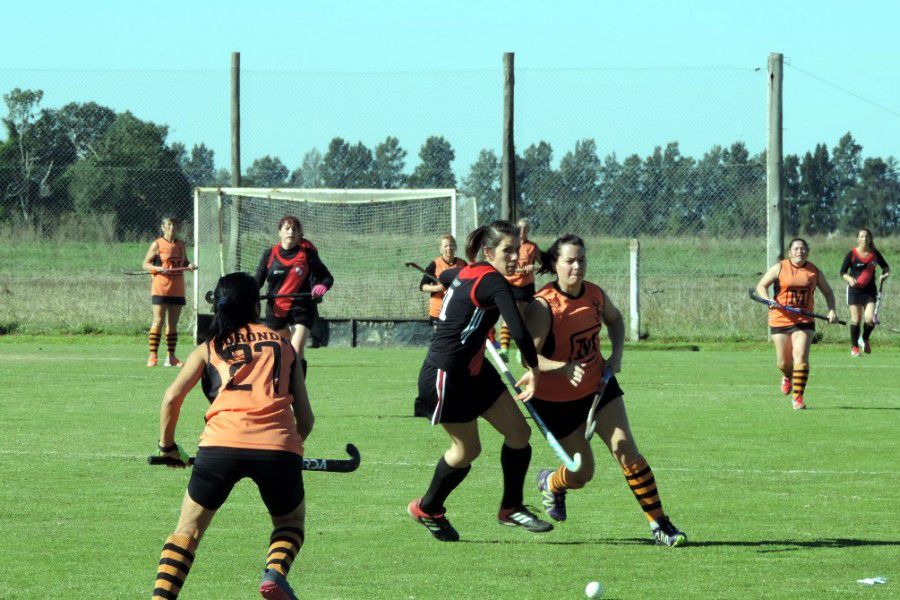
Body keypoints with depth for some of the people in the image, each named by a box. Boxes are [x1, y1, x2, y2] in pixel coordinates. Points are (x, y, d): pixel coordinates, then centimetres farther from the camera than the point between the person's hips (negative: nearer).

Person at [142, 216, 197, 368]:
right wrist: (158, 268, -20)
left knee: (173, 324, 7)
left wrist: (189, 265, -1)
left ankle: (171, 357, 12)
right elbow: (145, 264, -2)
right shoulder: (157, 244, -3)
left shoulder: (181, 245, 11)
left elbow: (184, 262, 22)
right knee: (158, 321, -8)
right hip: (160, 289, -5)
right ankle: (152, 356, -7)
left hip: (177, 291, 5)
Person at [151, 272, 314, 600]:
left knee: (188, 530, 14)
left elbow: (172, 397, 7)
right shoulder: (283, 345, 22)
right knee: (291, 521, 25)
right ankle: (275, 573, -5)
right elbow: (305, 419, 19)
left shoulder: (209, 348, 20)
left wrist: (167, 445, 22)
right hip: (278, 444, 0)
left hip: (222, 441, 0)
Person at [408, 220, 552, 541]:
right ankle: (427, 509, 30)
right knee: (467, 449, 7)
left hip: (474, 370, 10)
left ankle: (511, 509, 20)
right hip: (447, 376, -10)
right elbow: (520, 333, -31)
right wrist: (533, 370, -17)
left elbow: (443, 276, 30)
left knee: (519, 431, 7)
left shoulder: (467, 272, 5)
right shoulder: (493, 283, -23)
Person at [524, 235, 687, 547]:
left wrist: (616, 355, 1)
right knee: (583, 472, 4)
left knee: (626, 449, -11)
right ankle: (550, 483, 41)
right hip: (556, 400, -4)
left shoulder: (595, 294, -6)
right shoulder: (543, 306, -23)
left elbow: (614, 319, 18)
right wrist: (564, 368, -47)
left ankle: (660, 524, -6)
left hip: (598, 385, 4)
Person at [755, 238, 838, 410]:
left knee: (801, 357, -15)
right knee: (783, 362, 6)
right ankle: (787, 377, 44)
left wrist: (831, 311, 1)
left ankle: (798, 397, -11)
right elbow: (761, 286, 0)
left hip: (804, 321, 0)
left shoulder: (815, 272, 5)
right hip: (780, 319, 0)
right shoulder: (779, 268, -1)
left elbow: (828, 292, 17)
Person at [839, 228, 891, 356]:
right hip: (855, 290, -2)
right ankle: (854, 347, 14)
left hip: (870, 291, 2)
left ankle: (865, 340, 20)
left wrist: (885, 273, -7)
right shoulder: (852, 254, -6)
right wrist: (849, 278, -24)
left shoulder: (874, 254, 2)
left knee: (870, 319, -10)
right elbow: (842, 272, -3)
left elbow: (885, 266, 16)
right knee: (856, 320, -2)